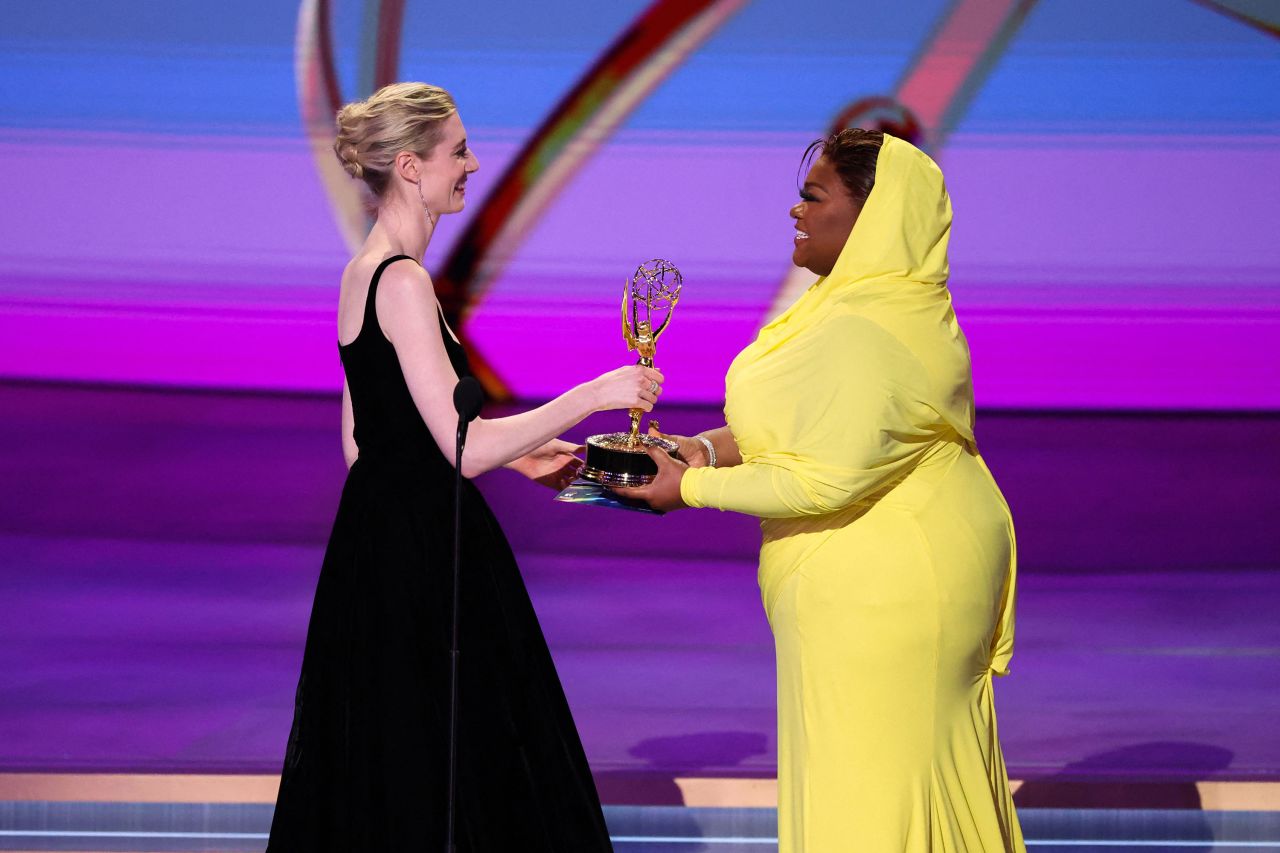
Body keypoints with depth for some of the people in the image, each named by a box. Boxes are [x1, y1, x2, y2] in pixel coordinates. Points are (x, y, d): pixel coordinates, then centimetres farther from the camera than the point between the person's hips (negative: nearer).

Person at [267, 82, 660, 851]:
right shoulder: (403, 282, -18)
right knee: (432, 783, -4)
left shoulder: (366, 271, 11)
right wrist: (592, 397, -18)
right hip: (420, 555, -10)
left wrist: (515, 451, 17)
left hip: (381, 548, 10)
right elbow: (464, 448, -22)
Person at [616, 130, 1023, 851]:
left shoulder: (861, 332, -24)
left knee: (865, 776, 1)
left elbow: (828, 481, -25)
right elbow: (818, 423, 14)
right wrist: (712, 448, 3)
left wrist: (694, 487, -15)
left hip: (876, 591, -10)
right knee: (935, 760, 17)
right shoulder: (897, 301, 9)